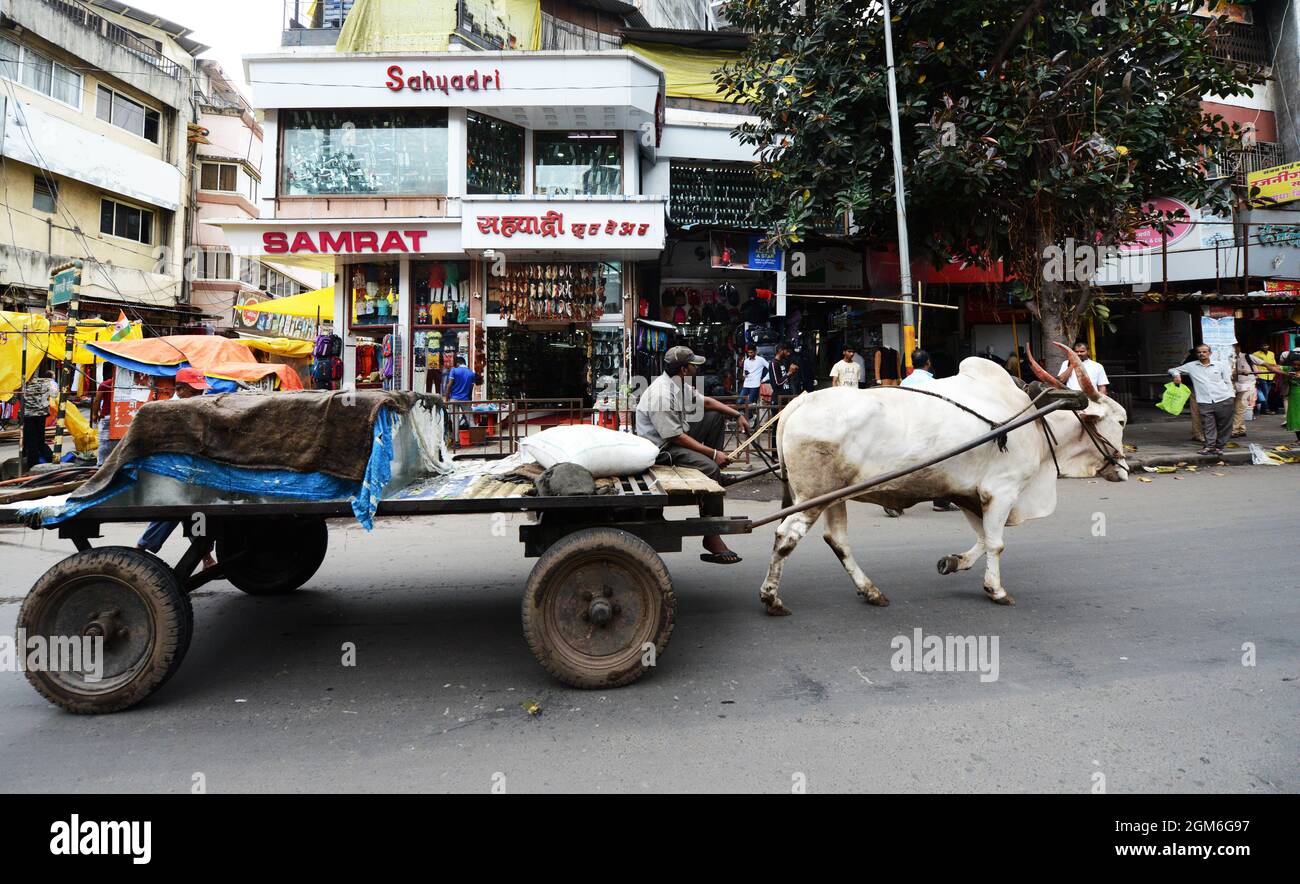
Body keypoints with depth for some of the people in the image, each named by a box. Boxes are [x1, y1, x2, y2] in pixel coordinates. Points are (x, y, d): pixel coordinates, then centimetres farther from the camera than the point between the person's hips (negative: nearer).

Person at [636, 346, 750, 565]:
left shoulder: (680, 384, 4)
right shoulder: (661, 394, -26)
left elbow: (705, 402, 17)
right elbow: (676, 437, -26)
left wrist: (737, 415, 6)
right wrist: (712, 453, -23)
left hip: (678, 435, 10)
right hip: (661, 448, -10)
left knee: (717, 416, 10)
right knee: (709, 468, -27)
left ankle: (717, 473, 12)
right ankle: (712, 539, -22)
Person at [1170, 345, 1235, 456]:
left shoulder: (1220, 365, 12)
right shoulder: (1191, 366, 10)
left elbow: (1227, 381, 14)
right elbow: (1173, 370, 17)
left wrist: (1232, 396, 5)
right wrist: (1176, 375, -6)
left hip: (1224, 400, 1)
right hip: (1205, 402, -1)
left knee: (1224, 425, 4)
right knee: (1208, 426, -5)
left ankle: (1219, 446, 14)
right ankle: (1210, 446, -1)